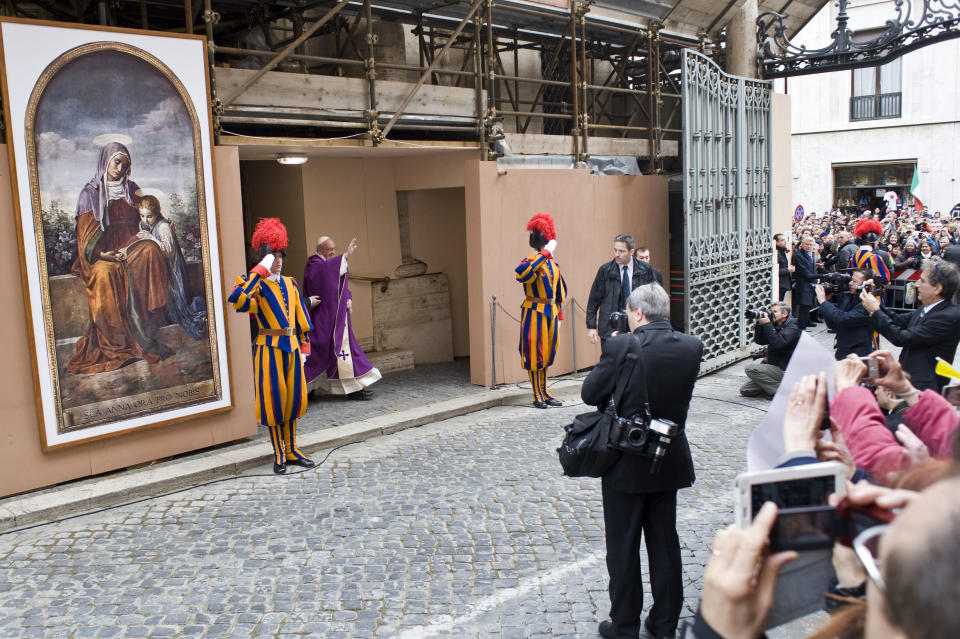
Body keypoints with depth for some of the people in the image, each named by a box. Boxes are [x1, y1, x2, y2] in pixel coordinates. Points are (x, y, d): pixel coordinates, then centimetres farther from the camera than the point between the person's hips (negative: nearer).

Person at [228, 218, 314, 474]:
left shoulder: (290, 283, 12)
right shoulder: (258, 286, -7)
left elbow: (301, 316, 17)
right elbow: (237, 301, -28)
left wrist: (304, 344, 14)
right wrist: (259, 272, -27)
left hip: (291, 347, 6)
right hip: (269, 348, -6)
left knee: (293, 399, 11)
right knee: (273, 400, 0)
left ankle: (292, 452, 23)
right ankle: (279, 456, 12)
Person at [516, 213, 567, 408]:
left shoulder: (552, 264, 11)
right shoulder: (531, 262, -12)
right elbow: (521, 274, -38)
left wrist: (559, 314, 19)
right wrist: (545, 253, -34)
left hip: (550, 312, 7)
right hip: (534, 313, -7)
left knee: (546, 354, 14)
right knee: (535, 355, -1)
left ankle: (544, 394, 24)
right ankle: (537, 397, 8)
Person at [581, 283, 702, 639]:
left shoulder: (621, 346, -20)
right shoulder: (692, 347, -6)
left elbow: (590, 394, -12)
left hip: (625, 462, -4)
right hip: (668, 460, 5)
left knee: (622, 546, 10)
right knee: (665, 542, 17)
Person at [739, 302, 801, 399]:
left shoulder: (792, 328, -13)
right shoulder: (776, 325, 11)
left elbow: (777, 344, -28)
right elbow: (759, 341, 7)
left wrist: (766, 324, -25)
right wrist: (759, 323, -7)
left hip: (784, 370, -8)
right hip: (773, 366, 8)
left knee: (750, 369, -25)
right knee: (744, 390, 1)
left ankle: (780, 390, -15)